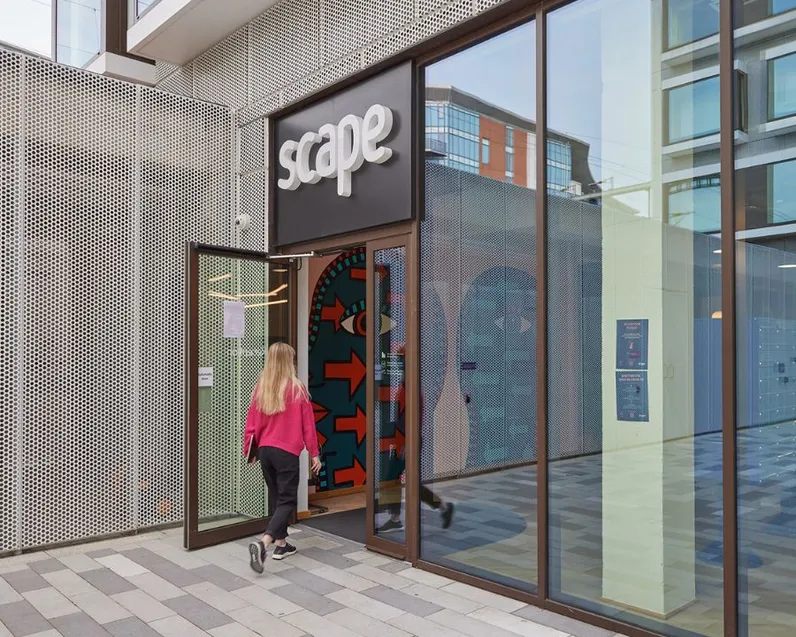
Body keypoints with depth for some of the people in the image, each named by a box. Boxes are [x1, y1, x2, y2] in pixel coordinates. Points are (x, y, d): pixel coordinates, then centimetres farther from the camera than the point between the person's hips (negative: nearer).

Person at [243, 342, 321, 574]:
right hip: (287, 451, -5)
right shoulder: (297, 388, -10)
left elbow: (252, 422, 7)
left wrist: (249, 449, 20)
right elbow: (308, 424, -5)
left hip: (265, 450, 5)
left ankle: (280, 544, 26)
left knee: (275, 496, 18)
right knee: (287, 500, 0)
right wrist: (314, 454, 3)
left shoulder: (261, 388, 2)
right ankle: (263, 542, -18)